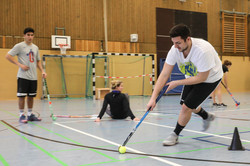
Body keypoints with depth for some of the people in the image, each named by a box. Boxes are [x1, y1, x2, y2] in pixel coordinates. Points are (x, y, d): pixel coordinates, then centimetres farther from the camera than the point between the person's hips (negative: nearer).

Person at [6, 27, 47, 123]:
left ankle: (30, 115, 19)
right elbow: (8, 56, -8)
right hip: (23, 76, -6)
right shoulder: (19, 46, -4)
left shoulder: (35, 48, 14)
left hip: (33, 76, 6)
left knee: (31, 96, 10)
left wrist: (42, 71, 7)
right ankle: (21, 115, 6)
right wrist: (20, 65, -15)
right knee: (22, 95, -3)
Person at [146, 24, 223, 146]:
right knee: (186, 104, 17)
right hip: (192, 77, 7)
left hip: (210, 78, -6)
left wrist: (177, 83, -26)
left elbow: (201, 78, -30)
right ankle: (207, 117, 48)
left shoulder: (203, 50, -40)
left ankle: (175, 135, 11)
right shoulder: (175, 49, -23)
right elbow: (164, 75, -22)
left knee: (187, 107, -13)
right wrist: (153, 98, -28)